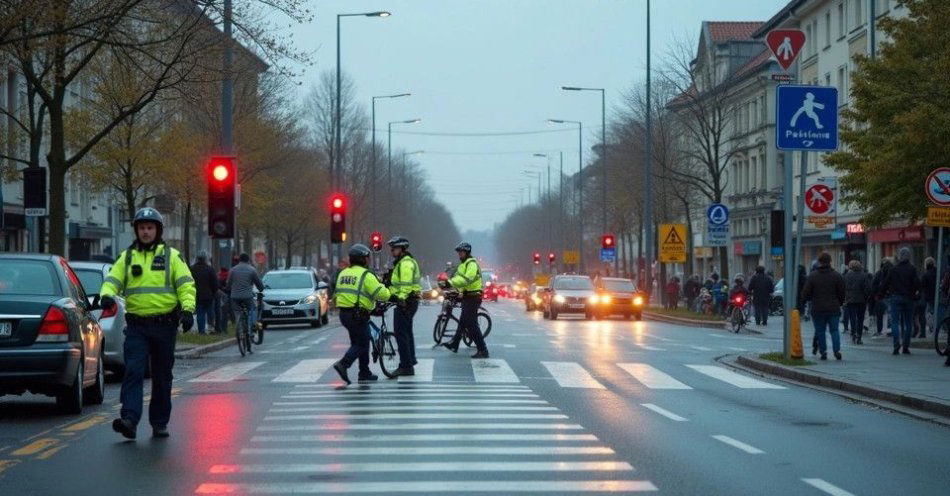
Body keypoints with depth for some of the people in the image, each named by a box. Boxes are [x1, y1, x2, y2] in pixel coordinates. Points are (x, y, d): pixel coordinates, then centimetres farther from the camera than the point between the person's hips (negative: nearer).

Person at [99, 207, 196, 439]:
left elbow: (186, 284, -1)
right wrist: (107, 295, -20)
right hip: (136, 326, 0)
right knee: (133, 372, -13)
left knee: (162, 377, 8)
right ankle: (129, 419, -21)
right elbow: (112, 280, 2)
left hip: (165, 325, 0)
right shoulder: (126, 257, 12)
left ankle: (160, 423, 17)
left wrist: (188, 309, -17)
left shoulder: (171, 256, 6)